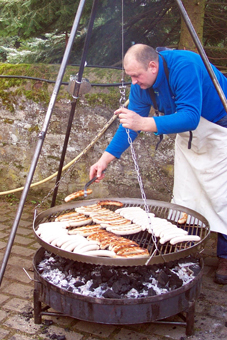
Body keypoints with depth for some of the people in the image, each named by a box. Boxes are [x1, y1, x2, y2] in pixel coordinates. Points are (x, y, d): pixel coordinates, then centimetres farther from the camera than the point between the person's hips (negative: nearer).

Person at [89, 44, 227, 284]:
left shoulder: (185, 66, -32)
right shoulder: (141, 84, -9)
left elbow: (190, 117, -39)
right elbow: (130, 123, -3)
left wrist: (144, 124, -50)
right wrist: (105, 159, -9)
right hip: (187, 135, 7)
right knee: (184, 200, 3)